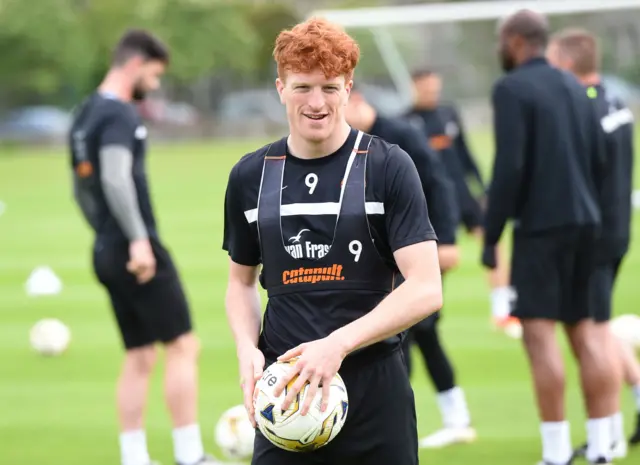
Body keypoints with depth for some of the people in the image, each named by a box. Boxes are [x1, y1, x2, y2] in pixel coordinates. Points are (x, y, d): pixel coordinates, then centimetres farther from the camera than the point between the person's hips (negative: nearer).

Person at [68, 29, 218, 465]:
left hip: (108, 252, 9)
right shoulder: (119, 114, -13)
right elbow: (116, 179, -26)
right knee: (183, 345, -5)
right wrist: (137, 239, -27)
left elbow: (83, 188, 23)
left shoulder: (86, 114, 16)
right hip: (137, 251, -9)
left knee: (140, 356, 11)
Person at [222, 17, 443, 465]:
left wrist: (338, 344, -19)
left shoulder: (389, 166, -4)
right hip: (284, 392, 3)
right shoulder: (250, 176, 8)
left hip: (376, 396, -2)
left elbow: (426, 289, -10)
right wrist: (248, 348, 0)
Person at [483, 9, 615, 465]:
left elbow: (509, 166, -16)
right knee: (586, 330, 10)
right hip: (584, 222, 7)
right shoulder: (574, 87, 13)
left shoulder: (512, 89, -8)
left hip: (540, 223, -7)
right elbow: (600, 159, 12)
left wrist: (491, 234, -11)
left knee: (539, 332, -5)